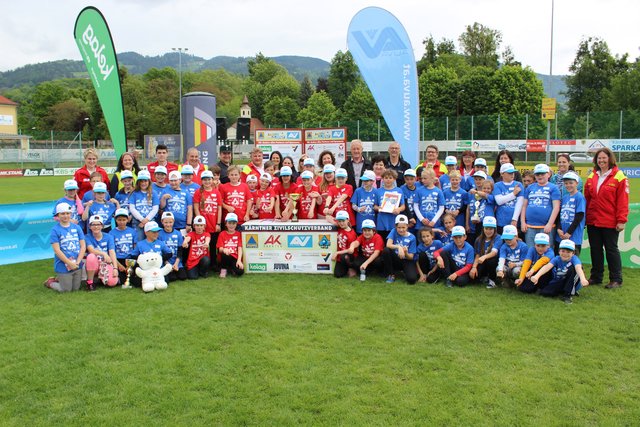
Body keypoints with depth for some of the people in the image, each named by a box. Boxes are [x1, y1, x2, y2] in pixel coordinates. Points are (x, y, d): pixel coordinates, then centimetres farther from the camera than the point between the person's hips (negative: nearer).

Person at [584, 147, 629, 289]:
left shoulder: (618, 176, -7)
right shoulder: (591, 177, 8)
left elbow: (623, 200, -9)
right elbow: (587, 198, 9)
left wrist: (621, 220, -13)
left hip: (610, 222, -5)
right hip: (592, 221, 5)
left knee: (611, 249, 4)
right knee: (595, 249, 12)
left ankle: (616, 279, 14)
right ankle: (596, 277, 23)